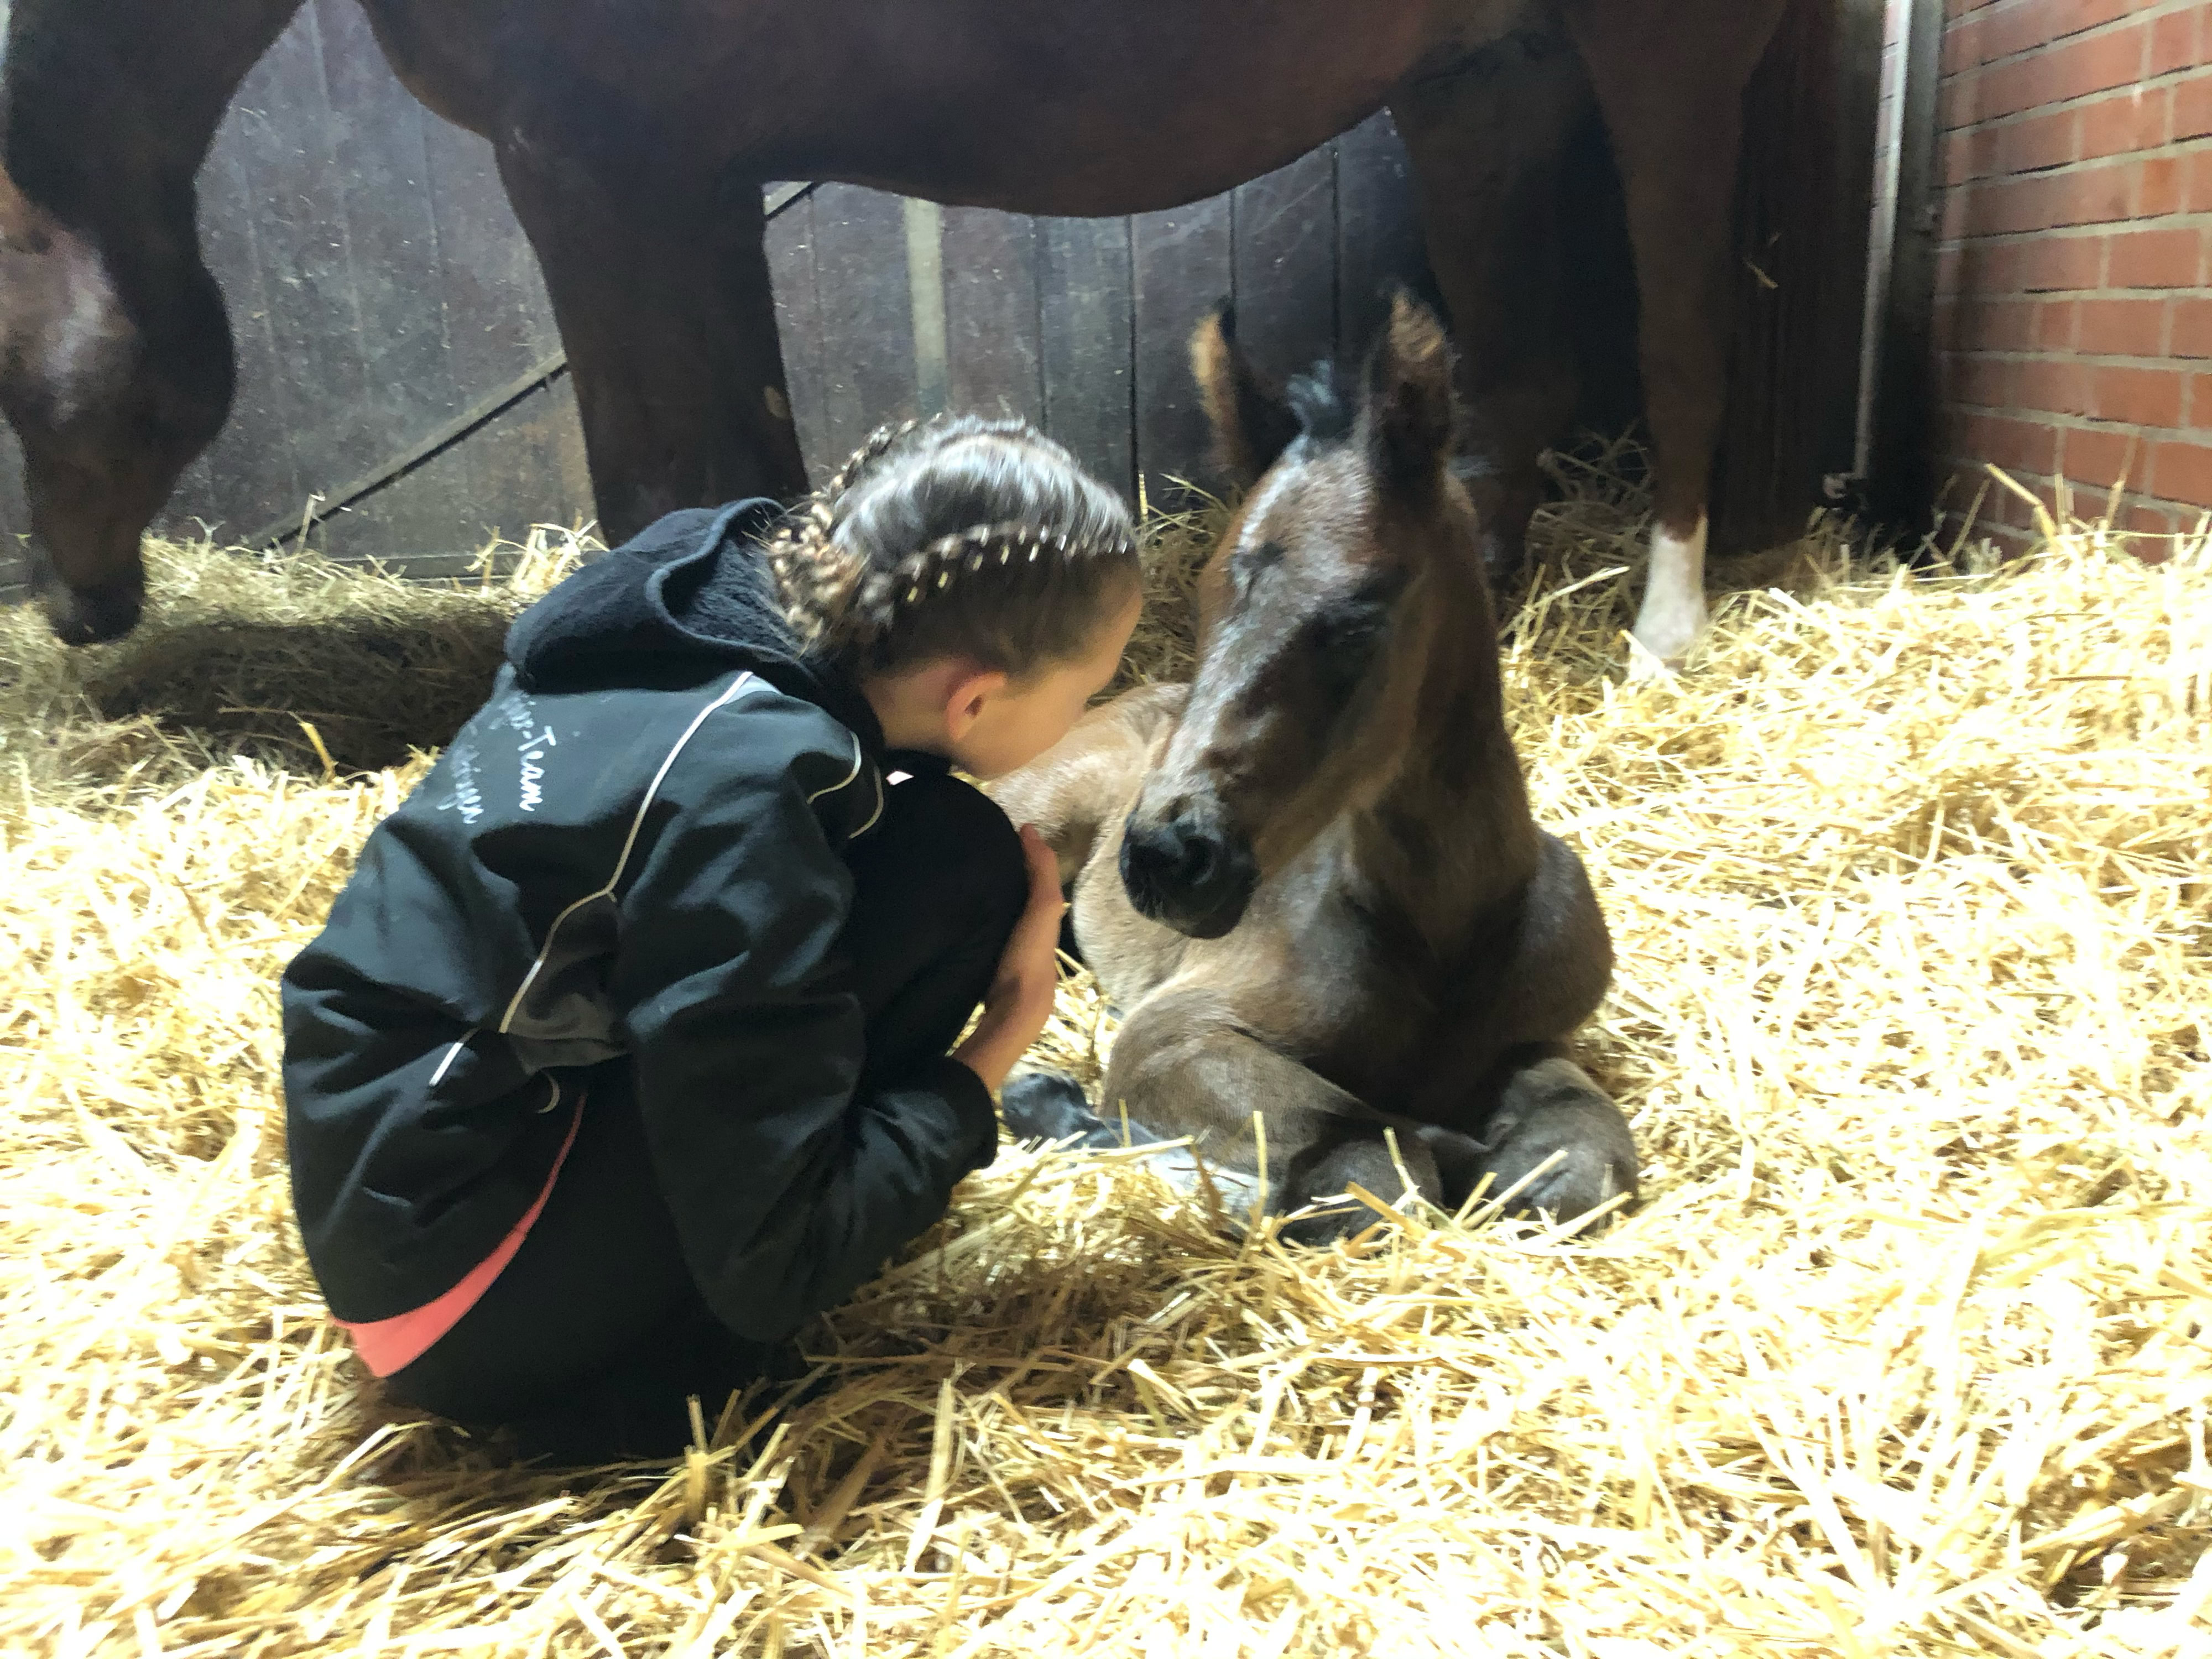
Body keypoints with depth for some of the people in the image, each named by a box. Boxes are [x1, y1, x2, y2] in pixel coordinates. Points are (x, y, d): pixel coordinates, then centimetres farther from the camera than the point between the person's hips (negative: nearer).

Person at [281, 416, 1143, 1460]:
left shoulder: (715, 586, -6)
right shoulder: (745, 796, -28)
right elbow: (770, 1266, -22)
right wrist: (1002, 1038, -11)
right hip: (460, 1308, -8)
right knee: (955, 865, -17)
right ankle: (659, 1359, -3)